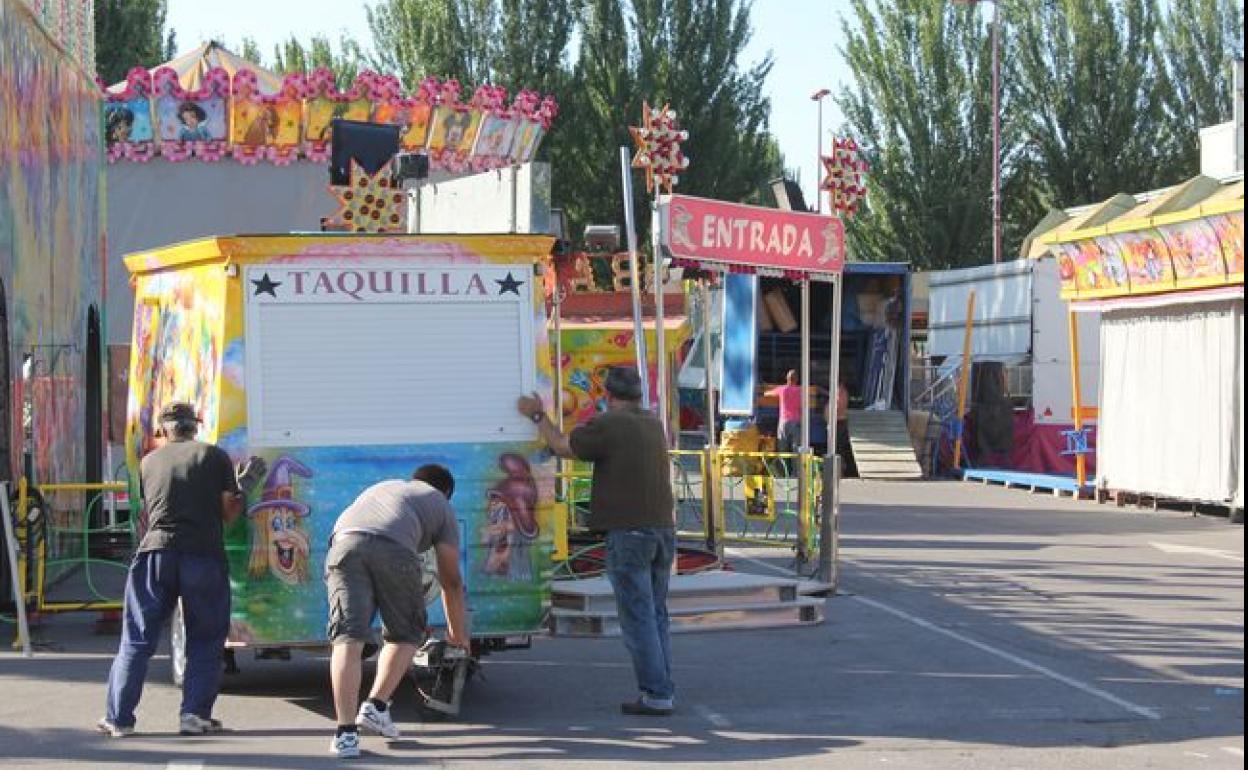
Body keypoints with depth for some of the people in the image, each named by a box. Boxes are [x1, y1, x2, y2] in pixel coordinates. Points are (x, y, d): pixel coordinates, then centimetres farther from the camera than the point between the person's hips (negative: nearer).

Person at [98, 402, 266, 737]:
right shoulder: (214, 456, 6)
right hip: (204, 556, -2)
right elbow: (228, 512, 4)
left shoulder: (149, 462, 14)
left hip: (156, 550, 2)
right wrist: (245, 486, 21)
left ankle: (119, 717, 5)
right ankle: (194, 713, 3)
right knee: (206, 640, 11)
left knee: (137, 639, 7)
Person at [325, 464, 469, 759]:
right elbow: (451, 579, 29)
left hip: (345, 542, 3)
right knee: (405, 634, 18)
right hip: (394, 548, -3)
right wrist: (458, 631, 42)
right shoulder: (440, 504, 30)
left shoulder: (382, 488, 44)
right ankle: (376, 706, 3)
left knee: (348, 638, -5)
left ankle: (346, 732, -15)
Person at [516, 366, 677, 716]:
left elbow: (562, 447, 1)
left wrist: (539, 416, 16)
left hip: (629, 533, -7)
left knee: (637, 617, -4)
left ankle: (656, 695, -7)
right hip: (663, 529, 7)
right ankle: (664, 691, 13)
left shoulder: (608, 425, -9)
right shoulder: (654, 425, 13)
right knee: (656, 614, 13)